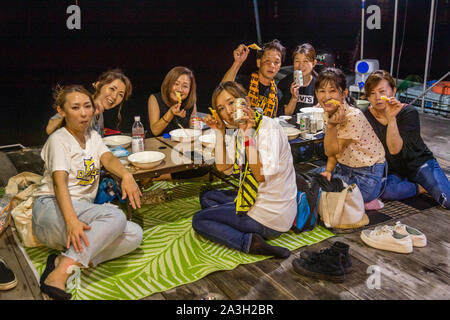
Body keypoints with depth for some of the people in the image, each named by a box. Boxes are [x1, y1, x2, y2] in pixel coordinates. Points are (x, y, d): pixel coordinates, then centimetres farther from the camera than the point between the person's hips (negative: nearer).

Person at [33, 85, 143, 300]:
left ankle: (66, 261, -23)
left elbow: (107, 158, -2)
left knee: (134, 234, -17)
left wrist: (126, 175, -27)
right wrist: (71, 220, -36)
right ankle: (59, 274, -33)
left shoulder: (93, 136, 18)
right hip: (52, 208, -7)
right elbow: (59, 182, -19)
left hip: (83, 212, 7)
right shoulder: (58, 139, -4)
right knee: (115, 216, -33)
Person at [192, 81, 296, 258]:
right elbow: (222, 166, 6)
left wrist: (248, 134, -29)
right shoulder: (240, 131, 8)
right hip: (257, 200, 9)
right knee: (207, 197, 20)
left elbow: (262, 175, -28)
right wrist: (220, 132, 0)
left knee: (199, 220, -1)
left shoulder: (269, 127, -20)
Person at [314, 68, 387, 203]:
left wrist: (331, 126, -33)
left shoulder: (354, 116, -26)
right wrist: (328, 170, -10)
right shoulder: (328, 113, -1)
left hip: (367, 175, -8)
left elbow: (332, 151, -19)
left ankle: (368, 202, 4)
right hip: (345, 167, 8)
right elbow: (332, 151, 6)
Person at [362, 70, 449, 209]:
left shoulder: (409, 112, -16)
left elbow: (395, 150, -29)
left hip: (420, 164, -2)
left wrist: (391, 119, -39)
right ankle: (421, 188, -8)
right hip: (393, 172, 2)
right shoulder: (366, 117, -8)